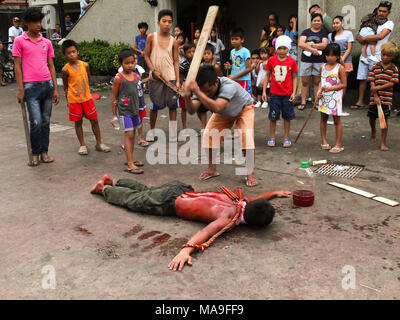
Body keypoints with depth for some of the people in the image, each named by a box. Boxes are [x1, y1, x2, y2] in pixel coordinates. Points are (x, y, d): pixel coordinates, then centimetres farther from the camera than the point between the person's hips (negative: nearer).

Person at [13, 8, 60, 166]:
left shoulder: (47, 42, 12)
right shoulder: (19, 41, 2)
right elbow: (17, 66, 0)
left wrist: (56, 88, 9)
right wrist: (20, 89, -6)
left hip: (48, 85, 4)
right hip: (31, 86, -4)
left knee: (46, 121, 8)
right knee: (36, 122, -9)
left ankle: (44, 152, 18)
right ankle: (35, 153, 9)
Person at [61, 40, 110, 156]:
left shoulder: (85, 65, -3)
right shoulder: (66, 69, -9)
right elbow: (65, 87, -2)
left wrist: (84, 91, 7)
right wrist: (68, 101, -2)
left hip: (87, 98, 2)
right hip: (74, 100, -2)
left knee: (94, 120, 6)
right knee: (78, 123, 8)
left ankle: (99, 143, 19)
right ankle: (83, 145, 20)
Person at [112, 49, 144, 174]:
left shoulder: (136, 76, 6)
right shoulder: (118, 78, -10)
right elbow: (114, 98, -5)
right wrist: (114, 115, -3)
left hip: (134, 110, 6)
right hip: (124, 111, -6)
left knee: (132, 135, 13)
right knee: (129, 135, -9)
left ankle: (130, 160, 25)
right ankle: (130, 165, -8)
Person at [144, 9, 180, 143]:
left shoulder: (173, 41, 1)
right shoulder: (151, 37, -2)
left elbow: (176, 61, 3)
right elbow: (146, 56, 3)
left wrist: (178, 80, -4)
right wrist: (153, 70, -10)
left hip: (170, 77, 1)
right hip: (155, 77, -1)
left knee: (172, 105, 3)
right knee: (154, 106, 8)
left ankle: (173, 132, 14)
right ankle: (151, 130, 26)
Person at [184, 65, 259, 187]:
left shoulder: (228, 86, -46)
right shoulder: (202, 88, -29)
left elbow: (216, 108, -61)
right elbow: (192, 110, -36)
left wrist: (197, 92, -67)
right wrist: (187, 97, -56)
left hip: (244, 108, -5)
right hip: (223, 113, 5)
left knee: (246, 136, -25)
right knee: (208, 135, -8)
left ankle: (250, 174, -10)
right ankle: (212, 170, 10)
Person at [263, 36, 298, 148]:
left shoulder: (292, 61, -3)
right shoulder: (271, 60, -1)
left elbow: (294, 77, 2)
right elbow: (267, 76, 6)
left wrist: (294, 93, -5)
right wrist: (264, 91, 2)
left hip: (287, 94, 0)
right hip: (274, 94, 0)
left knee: (287, 117, 8)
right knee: (273, 117, 5)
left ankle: (286, 138, 19)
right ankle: (272, 138, 17)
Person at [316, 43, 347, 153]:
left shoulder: (340, 68, -8)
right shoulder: (323, 67, 7)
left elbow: (344, 84, -10)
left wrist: (330, 88, -19)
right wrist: (319, 91, -4)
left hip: (335, 97, -5)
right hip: (324, 97, 5)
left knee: (337, 120, 1)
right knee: (323, 119, 11)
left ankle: (338, 145, 8)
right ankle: (324, 141, 24)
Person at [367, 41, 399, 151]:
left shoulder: (394, 69, 0)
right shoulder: (375, 67, 3)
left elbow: (392, 83, -9)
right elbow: (372, 83, -3)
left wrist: (378, 87, -18)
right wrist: (375, 96, -13)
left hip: (386, 98, -2)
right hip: (374, 98, 2)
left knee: (384, 119, -1)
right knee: (372, 117, 14)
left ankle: (383, 143, 7)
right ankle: (373, 130, 48)